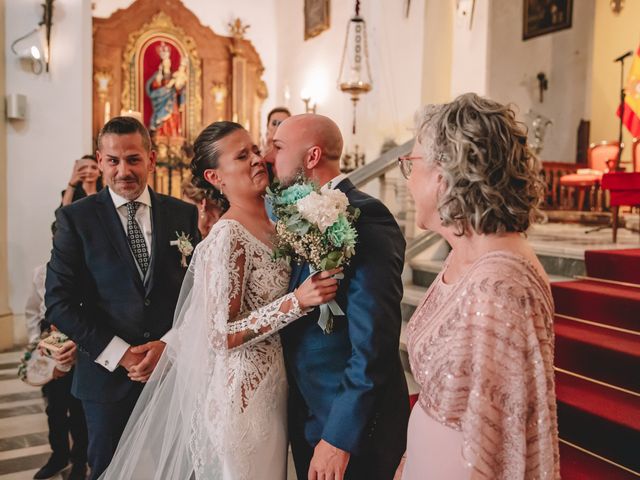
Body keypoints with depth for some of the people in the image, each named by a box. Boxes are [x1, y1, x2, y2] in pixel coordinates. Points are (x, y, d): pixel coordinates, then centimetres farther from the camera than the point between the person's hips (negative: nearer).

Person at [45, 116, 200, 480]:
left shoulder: (184, 215, 2)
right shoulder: (76, 218, -3)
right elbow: (60, 302, -7)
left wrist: (169, 344, -11)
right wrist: (120, 354, -13)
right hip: (108, 374, -1)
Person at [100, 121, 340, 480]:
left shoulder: (272, 224, 4)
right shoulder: (228, 236, -20)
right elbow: (222, 334, -22)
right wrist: (298, 301, -28)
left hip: (272, 386, 8)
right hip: (243, 392, -8)